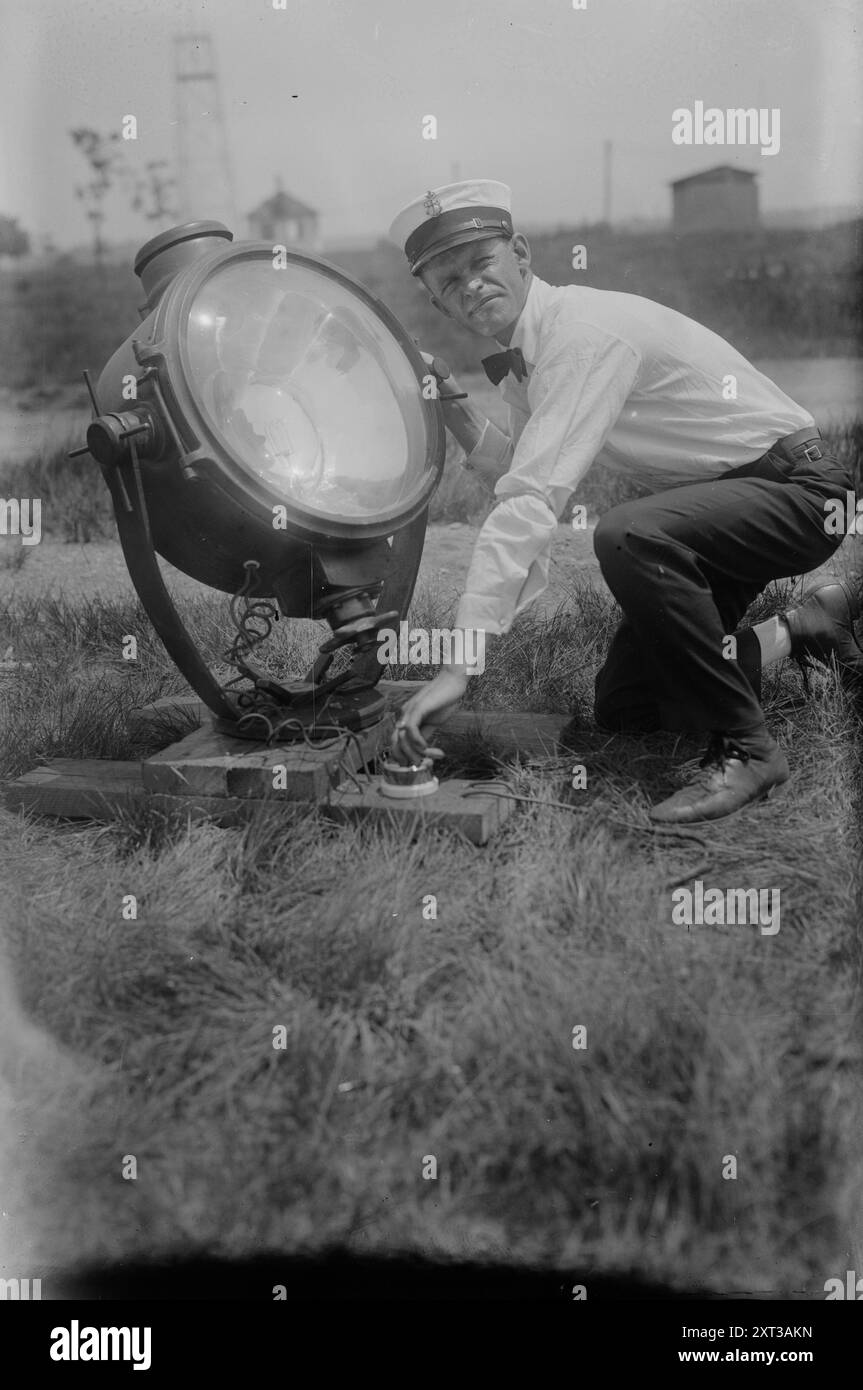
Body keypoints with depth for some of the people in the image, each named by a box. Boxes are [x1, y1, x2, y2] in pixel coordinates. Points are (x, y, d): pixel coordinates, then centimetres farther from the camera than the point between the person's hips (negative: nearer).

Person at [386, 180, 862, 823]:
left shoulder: (586, 331, -25)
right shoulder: (522, 356, 3)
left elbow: (534, 501, -34)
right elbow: (516, 470, 12)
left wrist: (459, 664, -38)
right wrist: (454, 404, -4)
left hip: (793, 486, -9)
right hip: (706, 502, 9)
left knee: (629, 536, -39)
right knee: (621, 711, 8)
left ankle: (743, 747, -20)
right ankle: (807, 627, 24)